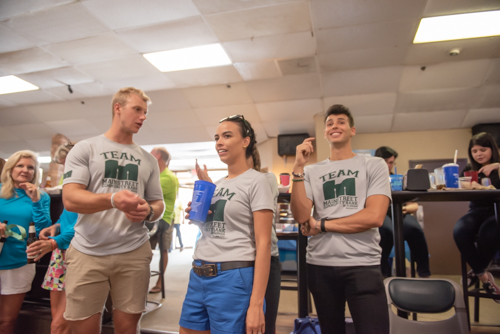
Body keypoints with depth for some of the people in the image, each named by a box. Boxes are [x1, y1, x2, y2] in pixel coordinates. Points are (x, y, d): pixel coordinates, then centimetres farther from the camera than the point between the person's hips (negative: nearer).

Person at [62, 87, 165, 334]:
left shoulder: (148, 159, 12)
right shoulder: (84, 149, 1)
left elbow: (158, 203, 14)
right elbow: (70, 199, -10)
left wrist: (148, 211, -11)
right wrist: (113, 199, -27)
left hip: (134, 253, 3)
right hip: (87, 254, -2)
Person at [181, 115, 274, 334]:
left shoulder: (256, 181, -8)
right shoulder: (216, 185, 13)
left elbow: (263, 243, -14)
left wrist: (256, 304, -18)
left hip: (233, 278, -7)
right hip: (198, 275, 7)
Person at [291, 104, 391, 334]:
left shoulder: (374, 165, 2)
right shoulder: (312, 172, 7)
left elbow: (374, 217, -11)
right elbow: (301, 217, -6)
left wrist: (322, 225, -8)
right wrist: (299, 168, -12)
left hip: (362, 265, -2)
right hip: (320, 265, 3)